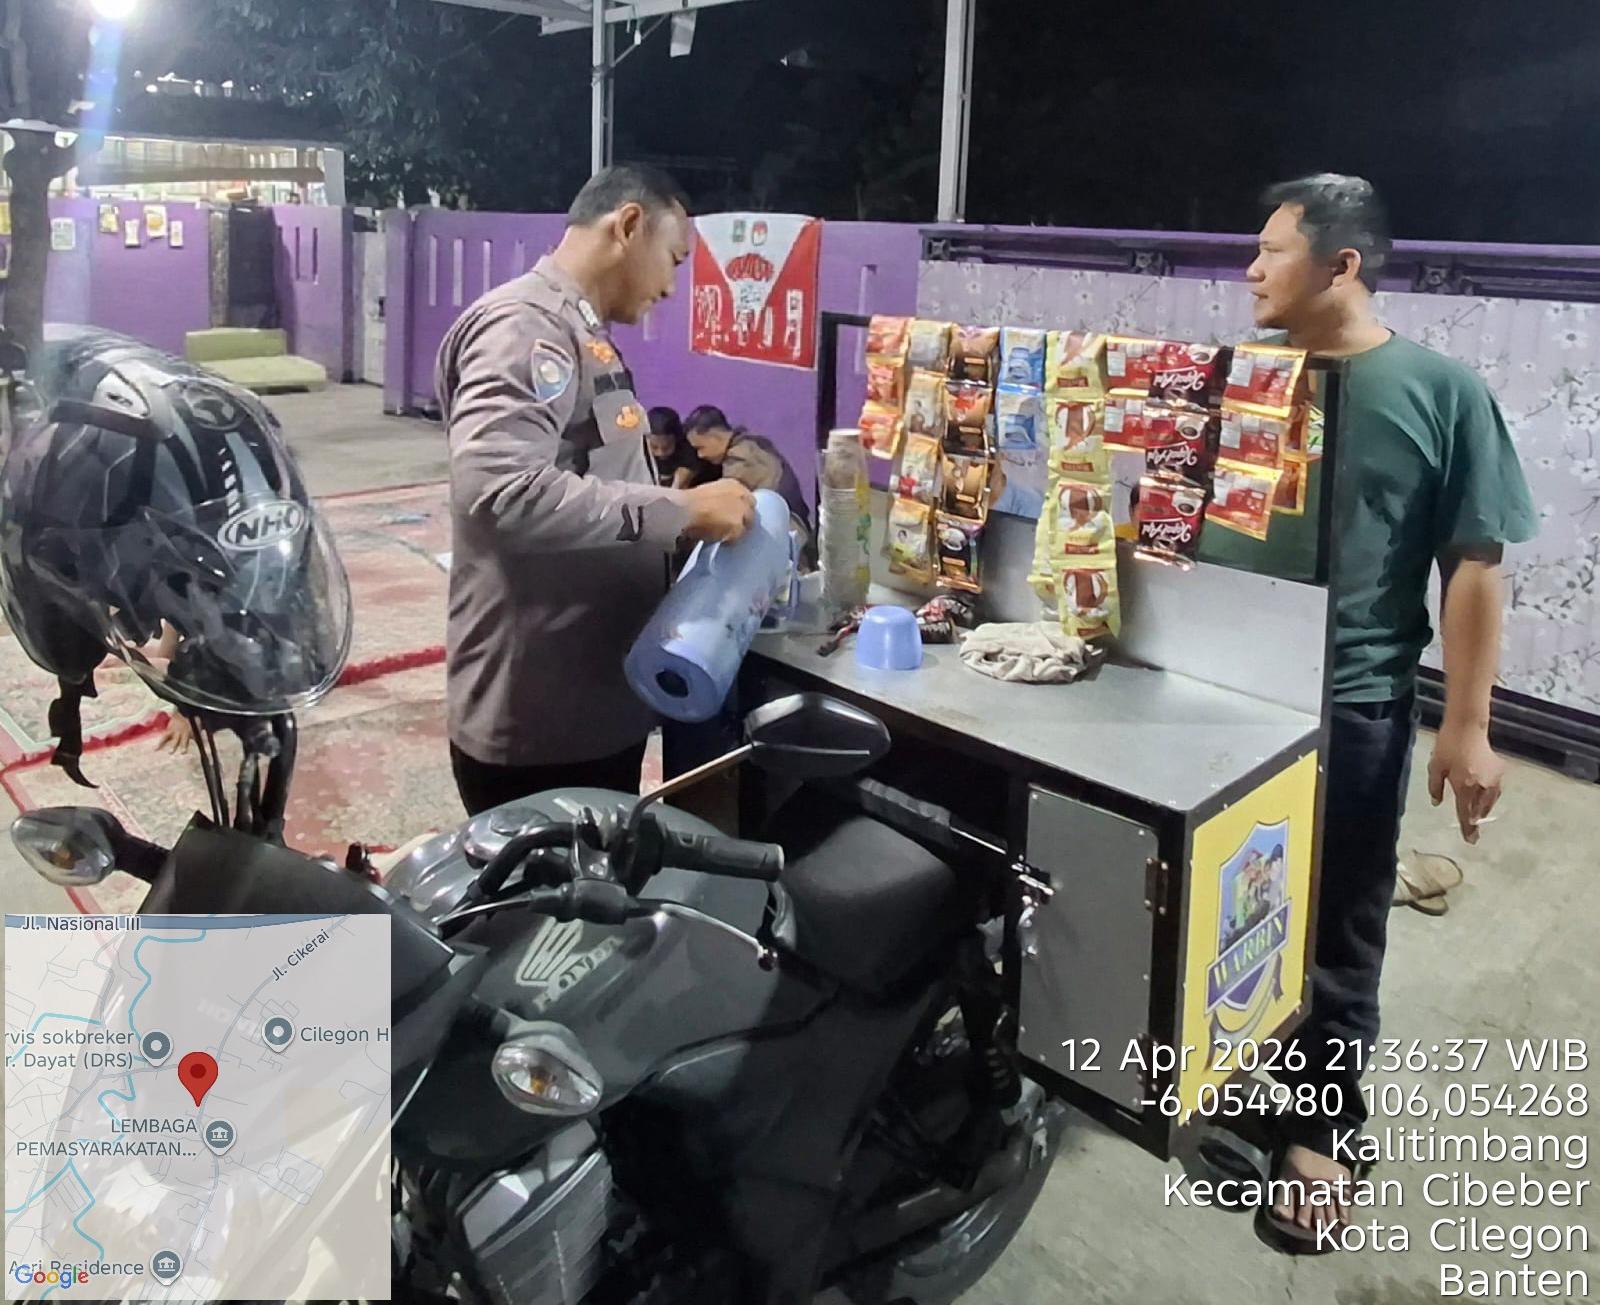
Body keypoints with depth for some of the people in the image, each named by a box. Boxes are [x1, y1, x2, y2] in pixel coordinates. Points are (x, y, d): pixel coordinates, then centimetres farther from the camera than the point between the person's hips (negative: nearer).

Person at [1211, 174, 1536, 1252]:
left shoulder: (1439, 389, -6)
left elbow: (1475, 566, -5)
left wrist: (1467, 728, -7)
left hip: (1351, 710, -3)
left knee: (1337, 930, 11)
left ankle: (1319, 1132, 29)